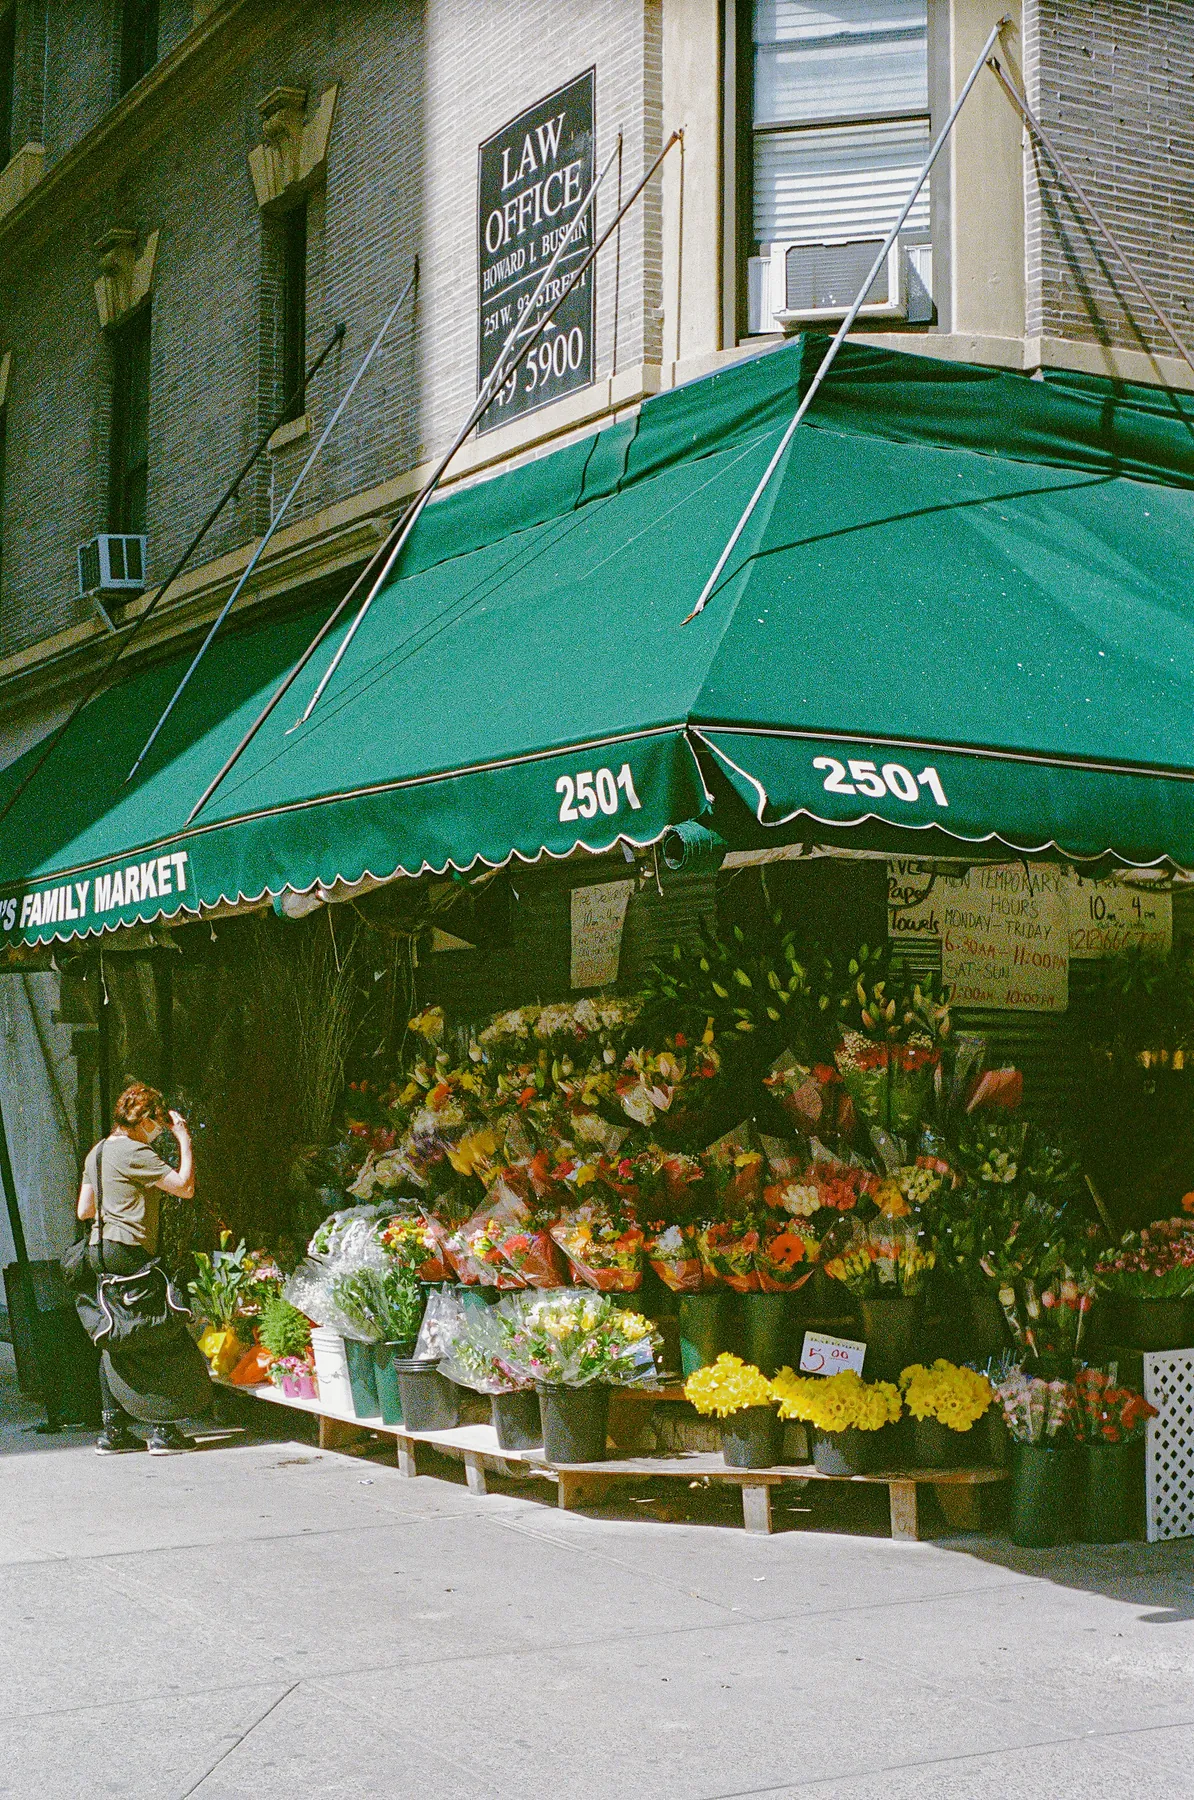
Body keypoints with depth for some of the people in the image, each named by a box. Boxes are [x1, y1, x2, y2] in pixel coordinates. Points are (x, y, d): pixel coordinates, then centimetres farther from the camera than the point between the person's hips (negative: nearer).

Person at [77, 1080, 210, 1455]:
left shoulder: (97, 1151, 17)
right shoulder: (134, 1153, -12)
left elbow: (84, 1210, 21)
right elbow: (185, 1186, -15)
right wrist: (184, 1139, -7)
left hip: (100, 1251, 10)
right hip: (127, 1251, -10)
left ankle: (113, 1431, 14)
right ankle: (163, 1430, -3)